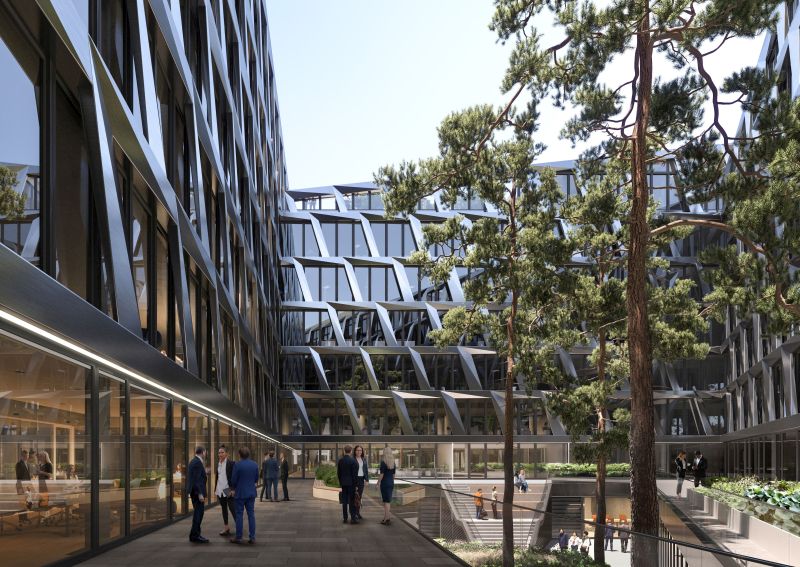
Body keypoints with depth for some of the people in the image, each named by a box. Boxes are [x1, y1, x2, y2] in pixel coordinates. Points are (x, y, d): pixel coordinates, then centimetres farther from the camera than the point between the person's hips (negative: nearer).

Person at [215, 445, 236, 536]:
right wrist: (215, 489, 14)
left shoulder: (231, 463, -10)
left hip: (228, 491, -7)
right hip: (220, 490, 7)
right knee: (224, 509, 13)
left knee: (232, 509, -7)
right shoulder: (218, 464, 10)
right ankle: (226, 528, 19)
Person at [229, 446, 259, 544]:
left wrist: (233, 489, 9)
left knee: (239, 515, 3)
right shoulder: (255, 464, 1)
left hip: (240, 493, -4)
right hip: (251, 493, 4)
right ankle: (252, 537, 6)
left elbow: (233, 479, -10)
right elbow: (256, 479, 8)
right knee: (251, 515, 7)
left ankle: (238, 537, 7)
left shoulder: (237, 464, -14)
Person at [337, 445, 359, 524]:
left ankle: (345, 518, 10)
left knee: (344, 501, 8)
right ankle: (353, 518, -2)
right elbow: (354, 474, -13)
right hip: (351, 483, -5)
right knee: (351, 501, -1)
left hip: (343, 483, 5)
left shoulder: (340, 461, 4)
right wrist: (354, 484, -6)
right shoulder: (353, 461, -13)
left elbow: (338, 473, 8)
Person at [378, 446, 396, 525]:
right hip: (391, 483, 7)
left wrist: (378, 482, -5)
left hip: (385, 483, -7)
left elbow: (381, 474, -15)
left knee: (386, 501, -4)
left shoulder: (383, 462, -14)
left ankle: (387, 519, -3)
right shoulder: (393, 462, 6)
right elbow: (393, 474, 11)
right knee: (388, 500, 15)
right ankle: (387, 517, 21)